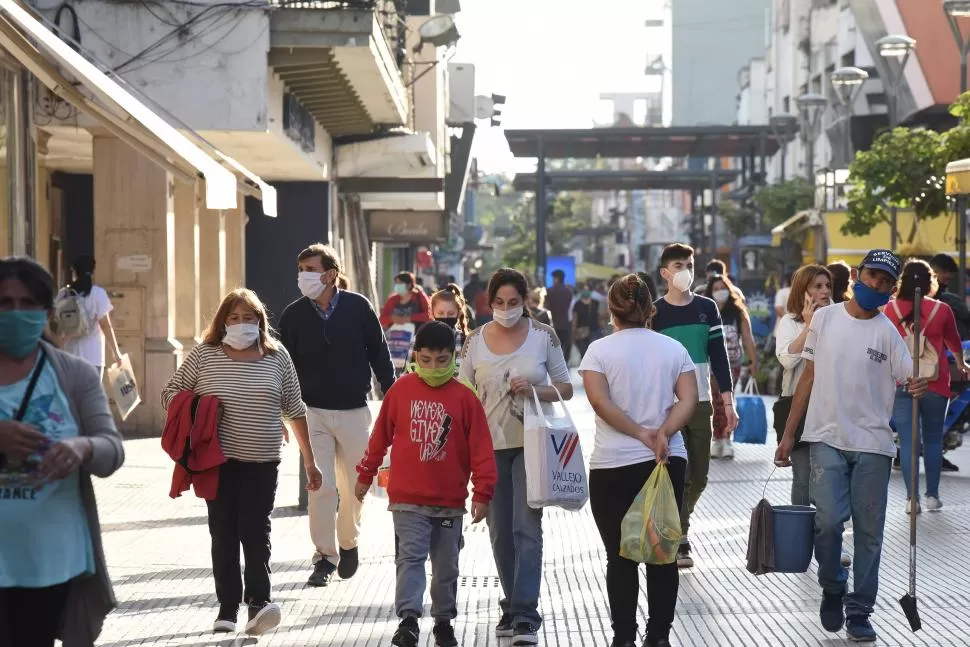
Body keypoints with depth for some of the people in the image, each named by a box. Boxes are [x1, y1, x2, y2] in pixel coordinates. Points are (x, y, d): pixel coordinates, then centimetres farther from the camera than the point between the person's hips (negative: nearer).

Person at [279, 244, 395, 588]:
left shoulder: (358, 307, -4)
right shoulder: (293, 315, -1)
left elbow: (379, 354, 3)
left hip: (354, 411, 0)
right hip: (313, 412, 0)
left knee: (354, 486, 9)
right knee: (321, 486, -7)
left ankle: (348, 543, 32)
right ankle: (325, 556, 3)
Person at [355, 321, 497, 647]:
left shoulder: (464, 397, -4)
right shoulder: (401, 390, -2)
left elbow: (481, 449, -3)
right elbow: (381, 436, 8)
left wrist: (482, 493, -6)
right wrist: (366, 475, 15)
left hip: (450, 502, 1)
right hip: (407, 499, -1)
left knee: (446, 566, 12)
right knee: (410, 557, -12)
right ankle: (408, 619, -17)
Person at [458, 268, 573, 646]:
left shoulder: (543, 336, -2)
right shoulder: (475, 341, 2)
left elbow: (565, 389, 3)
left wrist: (534, 390, -16)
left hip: (531, 444, -2)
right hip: (490, 446, 3)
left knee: (526, 527, -11)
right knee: (500, 532, 10)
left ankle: (525, 616, -11)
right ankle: (512, 606, 25)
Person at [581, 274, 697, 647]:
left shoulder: (599, 350, -2)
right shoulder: (673, 349, 6)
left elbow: (600, 402, -14)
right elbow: (688, 400, -5)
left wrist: (640, 434, -13)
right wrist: (662, 435, -14)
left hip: (614, 467, -3)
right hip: (668, 462, 3)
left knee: (621, 556, 4)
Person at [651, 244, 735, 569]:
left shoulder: (707, 308, 7)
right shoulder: (655, 313, -2)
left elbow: (718, 356, 7)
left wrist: (728, 401, 1)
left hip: (701, 403, 3)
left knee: (699, 477, 7)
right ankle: (679, 542, 4)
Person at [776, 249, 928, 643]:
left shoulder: (888, 332, 0)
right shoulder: (825, 318, 5)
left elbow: (908, 380, -8)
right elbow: (809, 377, 9)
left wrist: (917, 388, -33)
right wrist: (788, 434, 8)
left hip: (872, 444, 0)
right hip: (827, 438, 0)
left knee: (868, 531, 4)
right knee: (829, 521, -12)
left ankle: (859, 611, 15)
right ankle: (832, 589, 14)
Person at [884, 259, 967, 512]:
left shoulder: (891, 308, -2)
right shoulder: (942, 310, -2)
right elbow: (953, 341, 16)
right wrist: (960, 364, 35)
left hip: (900, 384, 0)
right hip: (934, 384, 0)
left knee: (907, 441, 2)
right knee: (933, 439, 13)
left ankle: (912, 498, -1)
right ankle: (932, 495, 15)